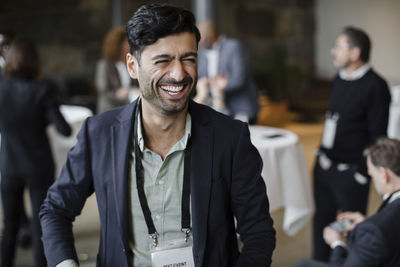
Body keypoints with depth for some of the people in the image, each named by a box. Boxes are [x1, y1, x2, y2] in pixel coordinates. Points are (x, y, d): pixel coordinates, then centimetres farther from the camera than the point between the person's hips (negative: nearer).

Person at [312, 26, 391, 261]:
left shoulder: (375, 86, -16)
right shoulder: (339, 79, 8)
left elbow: (378, 136, -15)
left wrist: (363, 172, -14)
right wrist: (322, 153, 16)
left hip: (350, 172, -8)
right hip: (324, 165, 8)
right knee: (322, 221, 19)